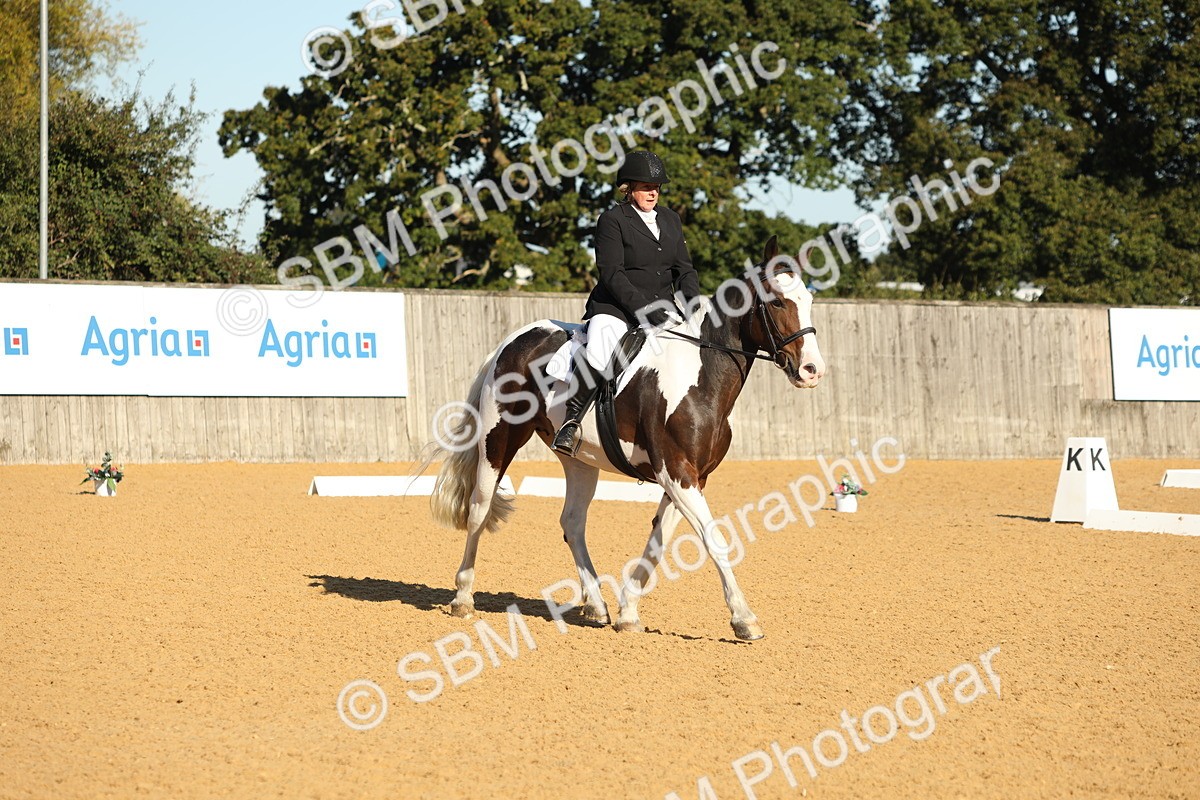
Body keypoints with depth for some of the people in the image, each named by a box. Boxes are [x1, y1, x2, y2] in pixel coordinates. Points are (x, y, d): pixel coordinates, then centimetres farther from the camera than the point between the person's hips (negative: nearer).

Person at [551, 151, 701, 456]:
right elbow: (611, 273, -13)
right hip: (615, 307, -6)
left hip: (662, 307, 6)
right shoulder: (613, 220, -4)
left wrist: (692, 300, -5)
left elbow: (684, 268, 16)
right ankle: (571, 421, -22)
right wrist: (643, 307, -23)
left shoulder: (670, 219, 17)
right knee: (597, 355, -35)